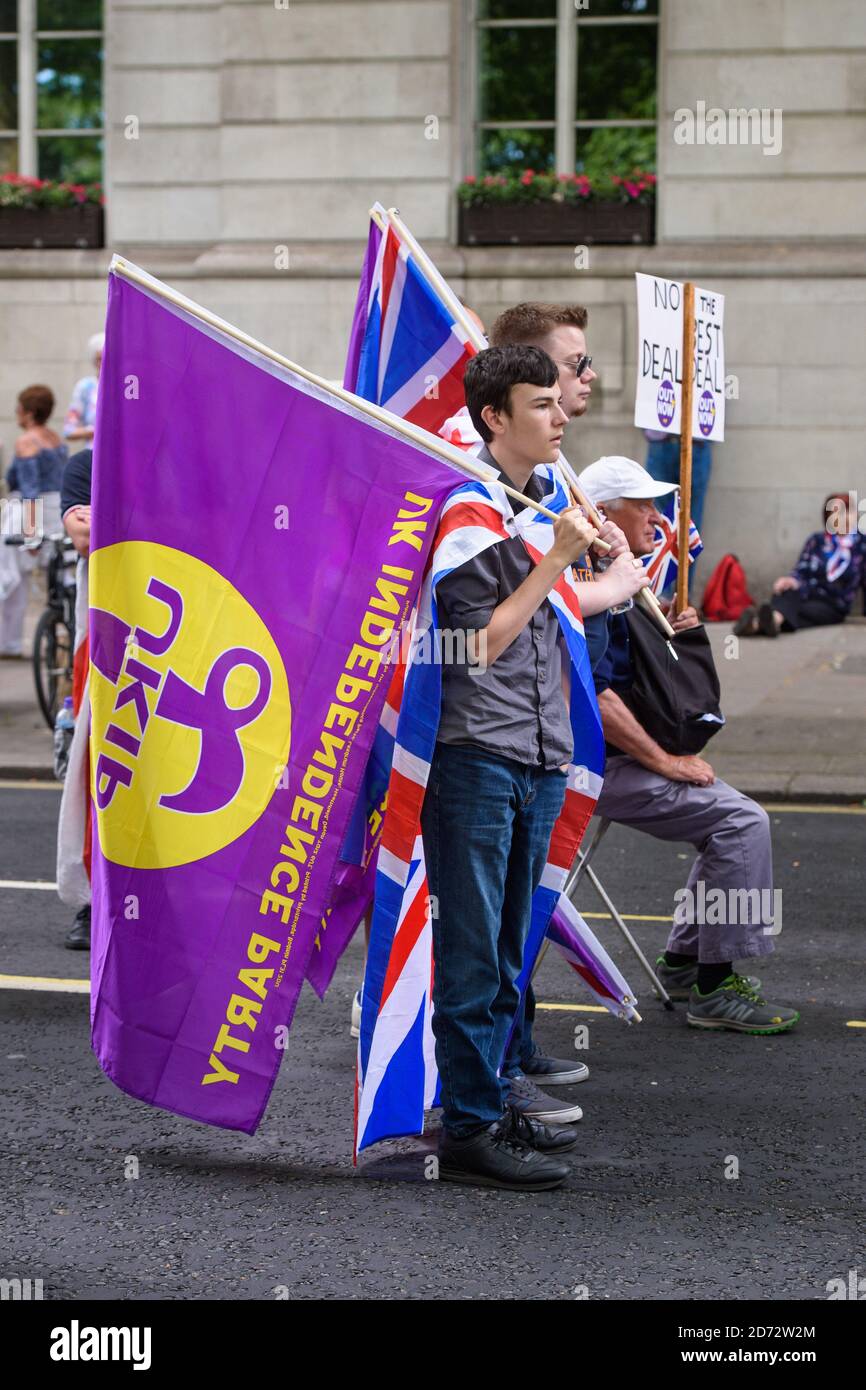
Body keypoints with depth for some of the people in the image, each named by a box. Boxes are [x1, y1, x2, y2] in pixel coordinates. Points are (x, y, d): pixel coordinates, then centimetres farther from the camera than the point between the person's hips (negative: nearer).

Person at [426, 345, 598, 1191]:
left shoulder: (546, 501, 15)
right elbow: (481, 640, -13)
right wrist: (555, 560, -13)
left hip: (539, 758, 8)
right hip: (474, 755, -8)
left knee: (506, 952, 14)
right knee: (472, 953, -4)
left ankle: (493, 1105, 23)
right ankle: (468, 1130, 1)